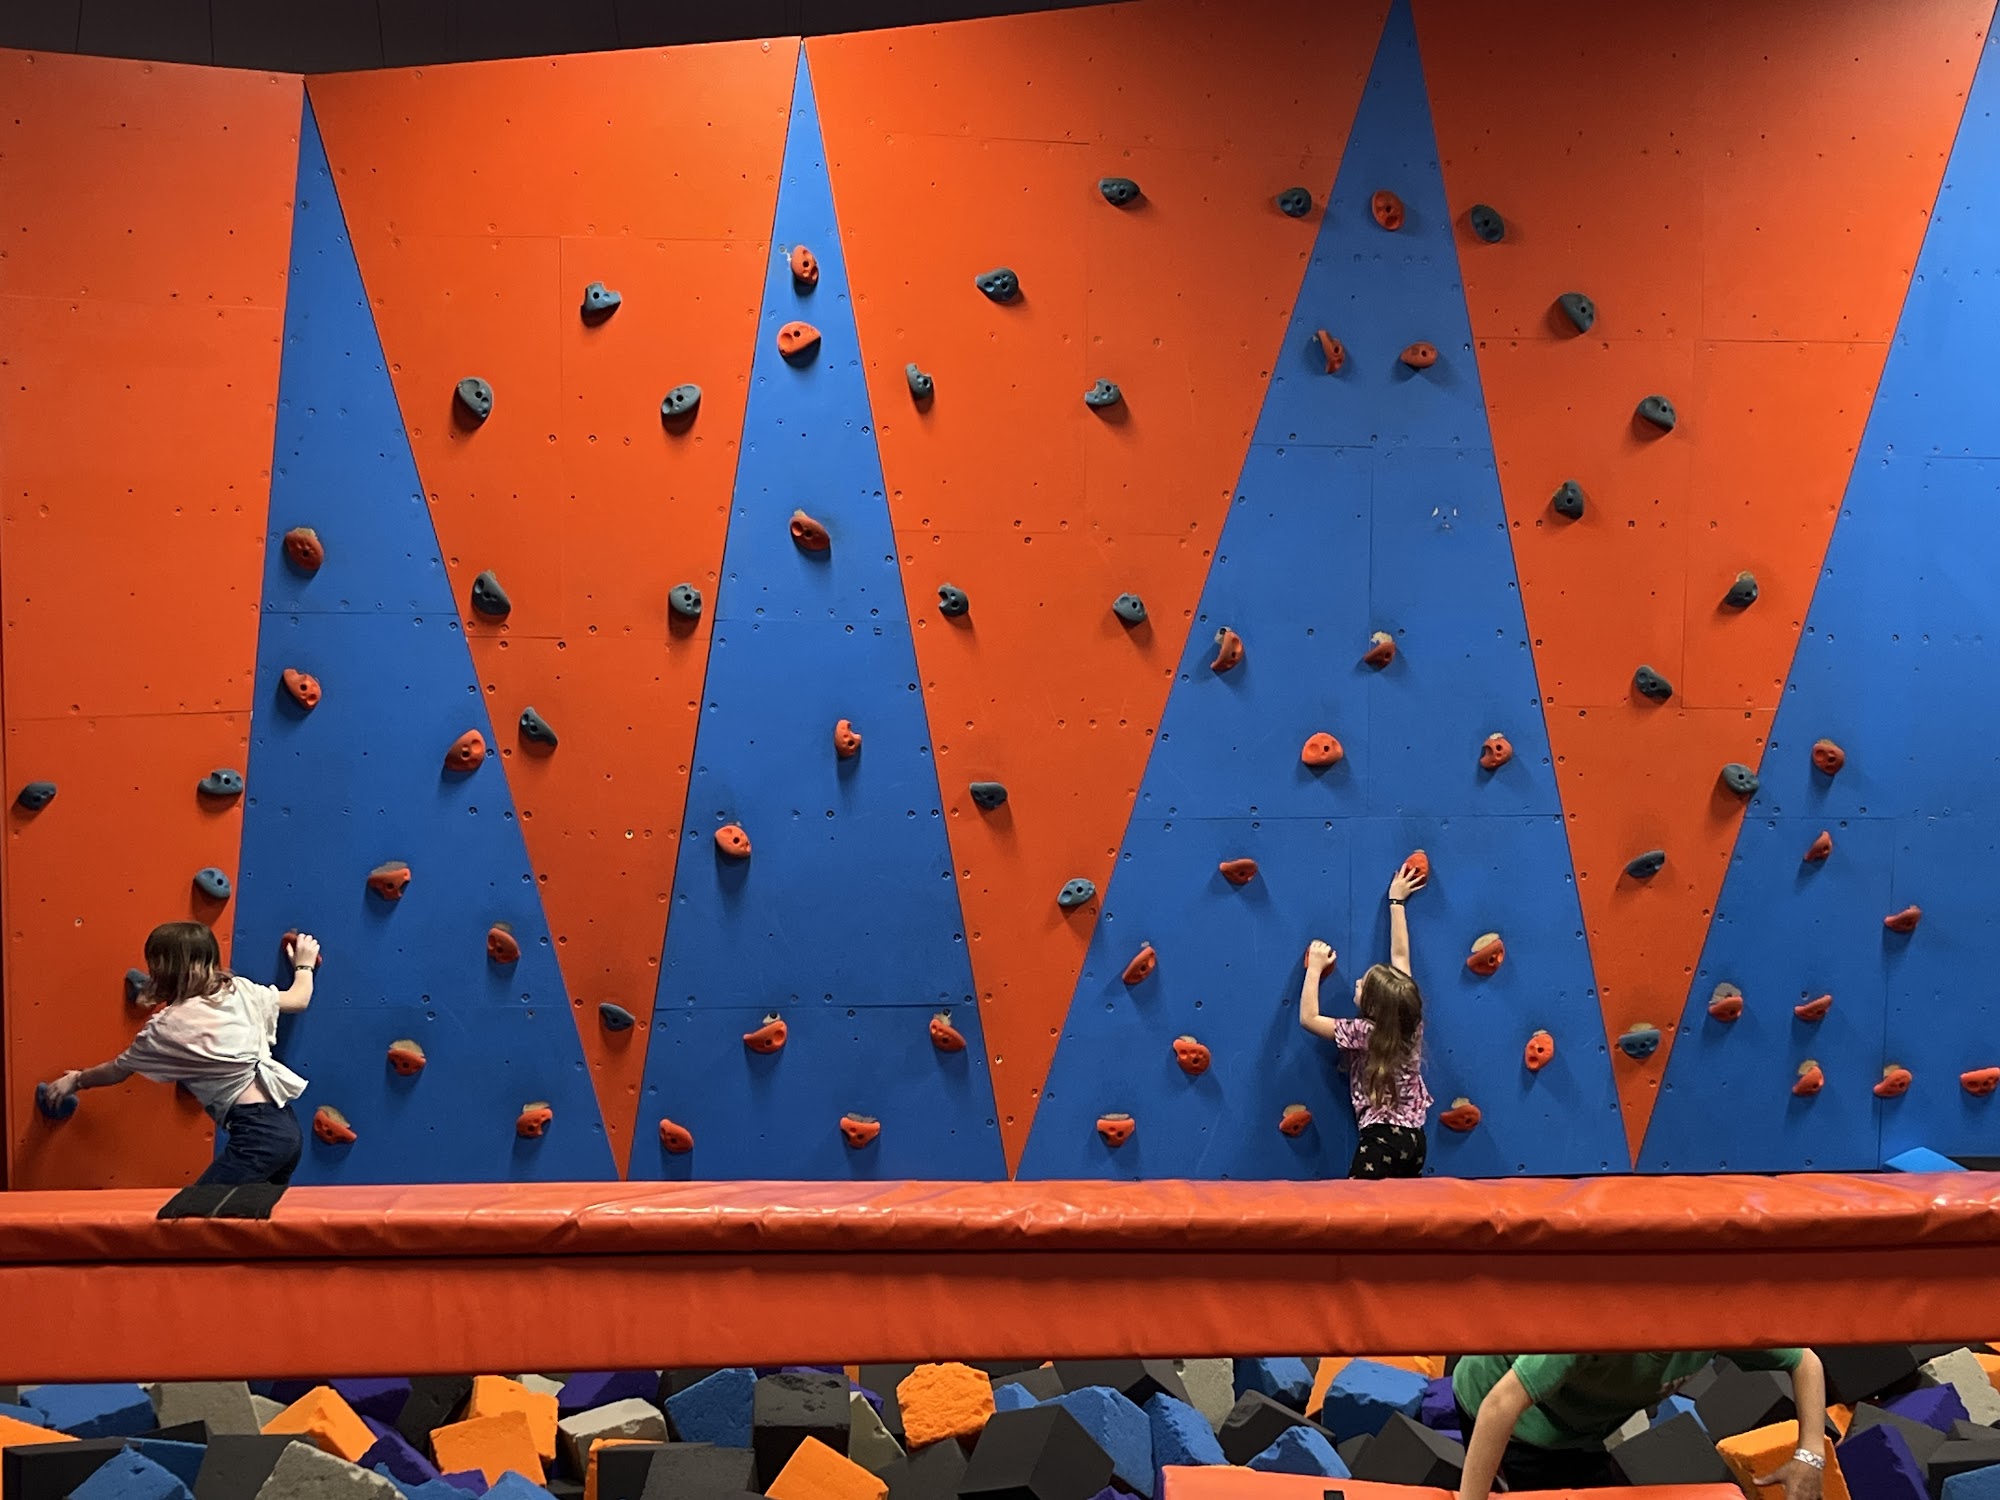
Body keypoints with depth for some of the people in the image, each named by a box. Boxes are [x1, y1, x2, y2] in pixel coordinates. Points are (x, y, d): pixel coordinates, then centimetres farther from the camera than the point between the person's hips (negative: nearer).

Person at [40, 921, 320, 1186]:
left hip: (257, 1136, -8)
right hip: (288, 1127, 8)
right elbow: (299, 999, 23)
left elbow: (117, 1071, 12)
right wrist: (304, 965, 44)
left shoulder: (167, 1028, -5)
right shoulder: (240, 990, 7)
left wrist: (75, 1081, 32)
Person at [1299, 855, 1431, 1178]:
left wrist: (1315, 968, 2)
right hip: (1414, 1139, 8)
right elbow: (1400, 955, 14)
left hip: (1381, 1141, -8)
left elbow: (1308, 1018, -5)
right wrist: (1396, 902, 22)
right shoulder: (1409, 1022, 5)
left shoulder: (1363, 1033, -11)